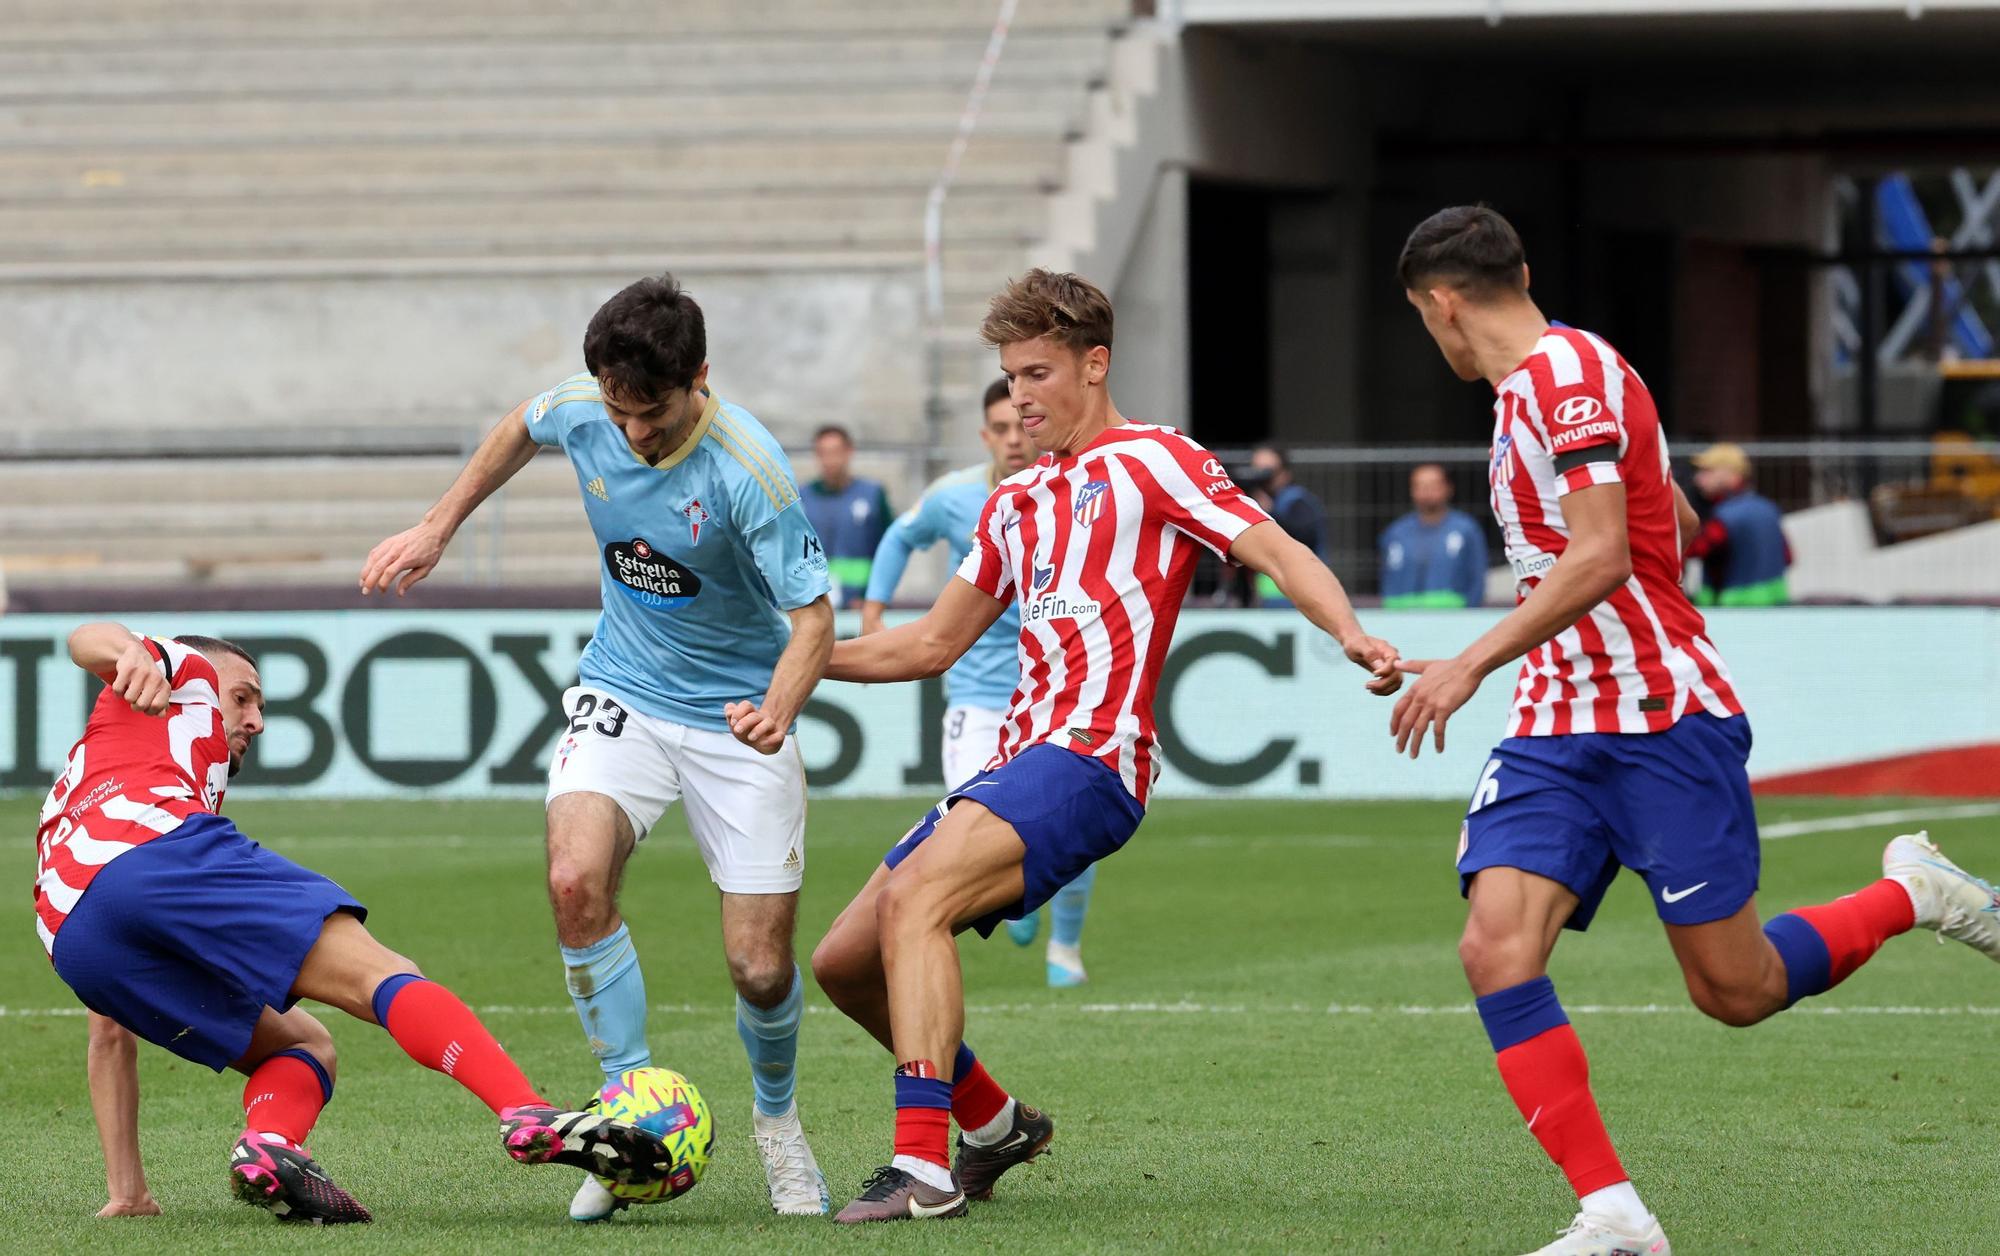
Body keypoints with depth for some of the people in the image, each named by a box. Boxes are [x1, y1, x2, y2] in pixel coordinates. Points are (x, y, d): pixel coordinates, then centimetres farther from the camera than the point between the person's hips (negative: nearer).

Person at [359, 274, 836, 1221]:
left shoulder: (746, 469, -26)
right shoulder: (581, 411, -12)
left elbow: (811, 614, -25)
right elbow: (521, 429, 14)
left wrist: (780, 707, -44)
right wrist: (436, 529, 17)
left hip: (737, 715, -3)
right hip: (622, 691, 3)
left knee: (762, 968, -6)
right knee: (576, 879, -25)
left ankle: (778, 1124, 28)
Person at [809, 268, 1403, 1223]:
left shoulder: (1151, 461, 3)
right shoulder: (1014, 503, 25)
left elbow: (1276, 551, -8)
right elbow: (934, 643, 32)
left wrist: (1349, 634, -27)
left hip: (1089, 757, -8)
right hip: (1017, 757, 8)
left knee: (914, 896, -30)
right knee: (843, 962, 5)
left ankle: (923, 1166, -36)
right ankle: (994, 1125, 23)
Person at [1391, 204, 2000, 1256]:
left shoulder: (1570, 372, -14)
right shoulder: (1527, 389, 16)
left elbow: (1599, 560, -24)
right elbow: (1680, 523, 26)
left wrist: (1473, 664, -26)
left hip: (1664, 721, -8)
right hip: (1554, 734, 8)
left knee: (1736, 991, -2)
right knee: (1496, 947, -14)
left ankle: (1913, 894, 24)